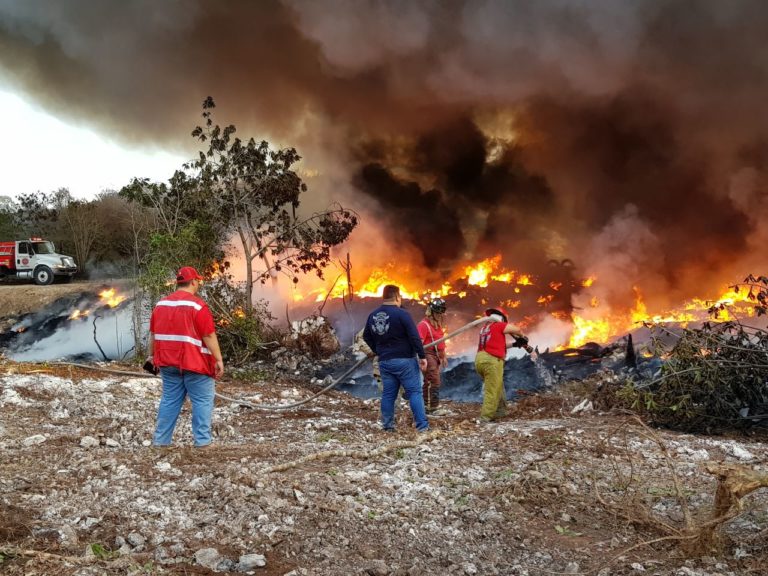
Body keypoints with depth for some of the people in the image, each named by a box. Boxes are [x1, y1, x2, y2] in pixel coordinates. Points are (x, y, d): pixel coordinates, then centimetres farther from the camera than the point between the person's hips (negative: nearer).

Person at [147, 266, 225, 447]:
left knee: (170, 400, 13)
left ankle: (160, 440, 16)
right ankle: (202, 441, 0)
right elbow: (209, 336, -14)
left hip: (168, 362, 7)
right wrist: (219, 360, -10)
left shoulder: (161, 304, 9)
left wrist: (152, 355, 24)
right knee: (203, 401, 2)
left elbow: (153, 334, 15)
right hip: (194, 363, -6)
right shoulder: (197, 305, -13)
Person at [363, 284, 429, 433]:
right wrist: (422, 356, -11)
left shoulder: (373, 315, 7)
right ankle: (422, 425, -3)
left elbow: (366, 336, 17)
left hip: (384, 361, 6)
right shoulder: (401, 314, -14)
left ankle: (388, 426, 13)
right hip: (404, 360, -6)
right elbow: (414, 337, -16)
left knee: (388, 394, 10)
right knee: (414, 392, -1)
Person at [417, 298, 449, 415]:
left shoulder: (439, 324, 16)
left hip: (437, 356, 9)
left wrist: (443, 356, 26)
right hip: (429, 355, -9)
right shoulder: (424, 324, -14)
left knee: (429, 382, 14)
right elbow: (419, 343, -21)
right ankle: (434, 408, -9)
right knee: (434, 382, -12)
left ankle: (427, 406, 20)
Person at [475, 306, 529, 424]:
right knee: (492, 391, -4)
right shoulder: (499, 325, -3)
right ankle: (485, 418, -6)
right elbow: (517, 330, 4)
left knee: (498, 386, 23)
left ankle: (500, 411, 28)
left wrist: (514, 344, 25)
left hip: (480, 359, 8)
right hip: (492, 361, -8)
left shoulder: (485, 328, 21)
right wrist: (522, 338, 25)